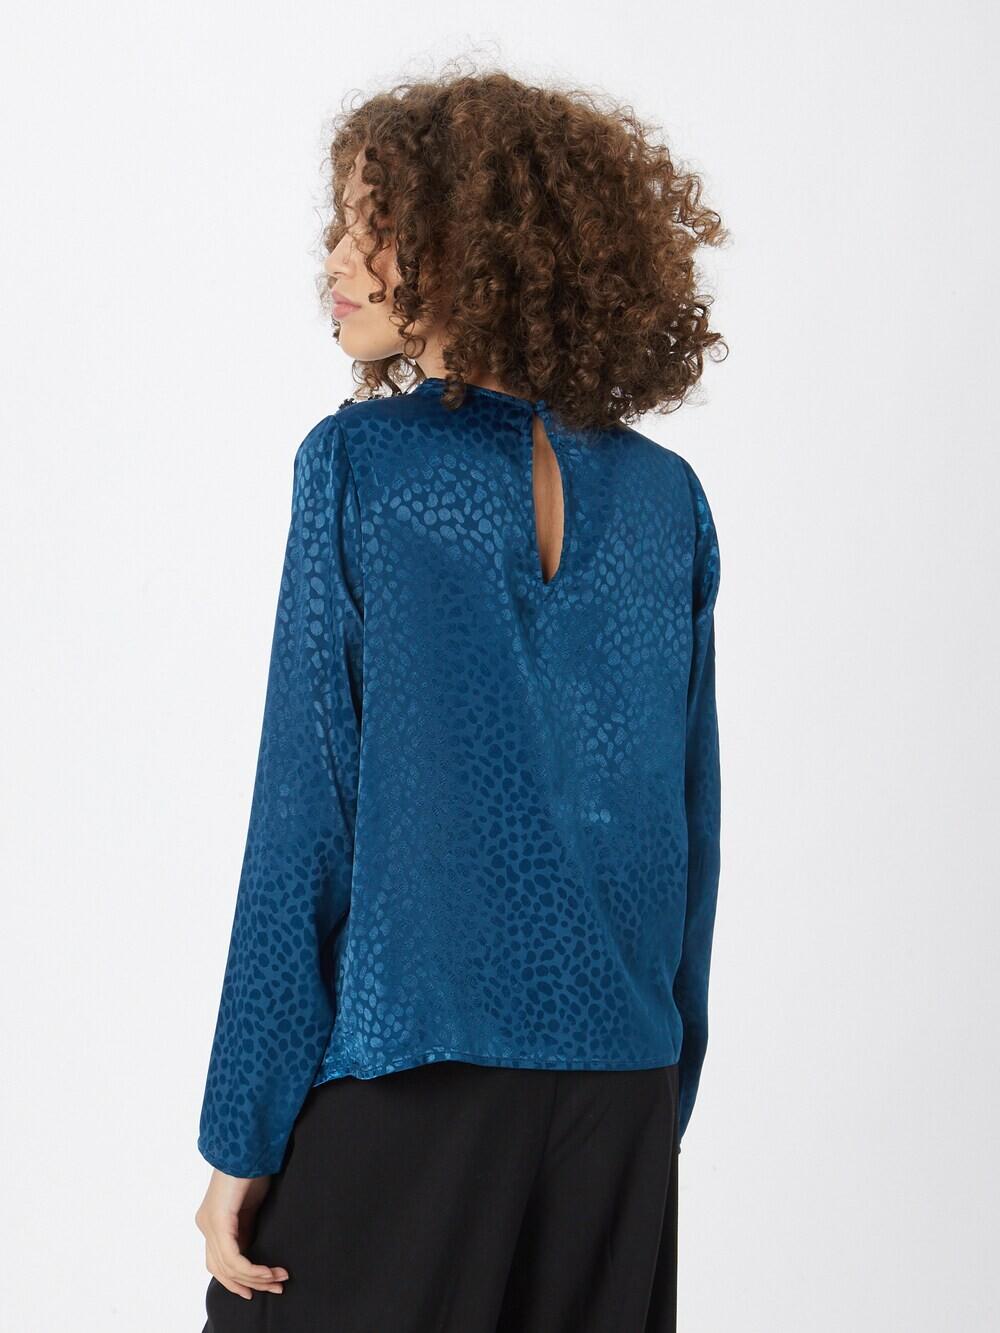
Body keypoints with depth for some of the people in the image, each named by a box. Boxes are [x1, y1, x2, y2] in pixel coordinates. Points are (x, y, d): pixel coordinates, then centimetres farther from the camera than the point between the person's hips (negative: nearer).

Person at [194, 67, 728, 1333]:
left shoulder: (357, 466, -9)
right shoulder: (667, 497, 3)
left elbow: (305, 813, -11)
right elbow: (694, 827, 6)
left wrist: (241, 1137, -5)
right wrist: (662, 1104, 16)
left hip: (404, 1081, -4)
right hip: (626, 1084, 4)